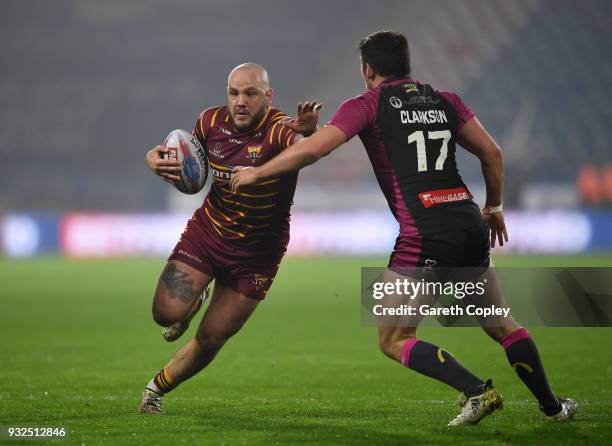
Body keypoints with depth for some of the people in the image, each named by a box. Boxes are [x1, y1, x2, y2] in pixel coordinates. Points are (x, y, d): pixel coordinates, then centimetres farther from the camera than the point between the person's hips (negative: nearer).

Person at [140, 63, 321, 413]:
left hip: (257, 252, -3)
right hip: (207, 230, 3)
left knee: (211, 340, 3)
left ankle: (157, 389, 30)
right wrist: (156, 159, -13)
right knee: (166, 312, -15)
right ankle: (194, 303, 23)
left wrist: (309, 132, -74)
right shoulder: (212, 121, -9)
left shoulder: (279, 130, -26)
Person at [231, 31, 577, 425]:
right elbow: (492, 153, 14)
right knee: (501, 324, 22)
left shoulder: (368, 105, 2)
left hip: (425, 236, -6)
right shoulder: (445, 101, 16)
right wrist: (494, 208, 28)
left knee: (393, 340, 3)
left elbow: (311, 150, -7)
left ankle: (477, 390, -11)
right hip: (471, 224, 6)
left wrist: (256, 173, 5)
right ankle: (551, 405, 25)